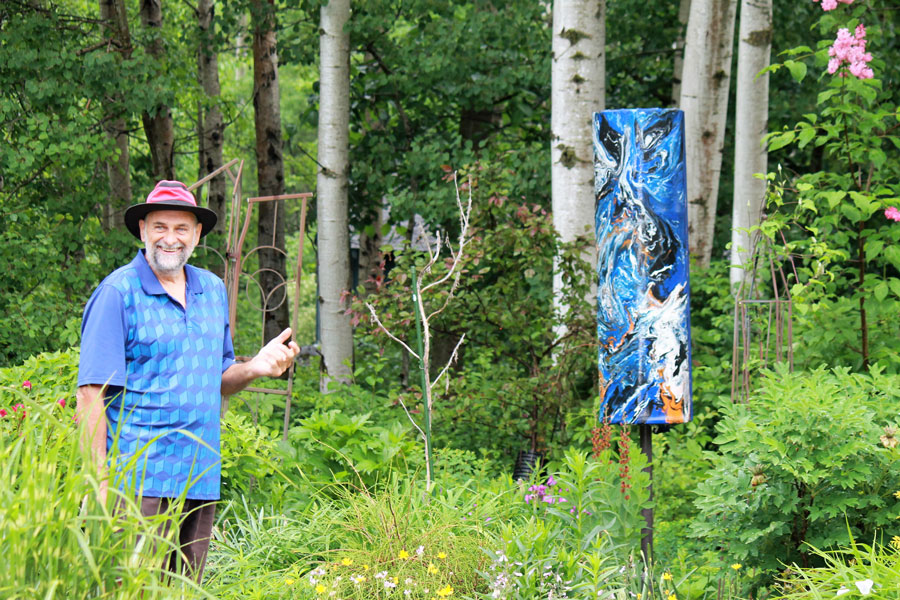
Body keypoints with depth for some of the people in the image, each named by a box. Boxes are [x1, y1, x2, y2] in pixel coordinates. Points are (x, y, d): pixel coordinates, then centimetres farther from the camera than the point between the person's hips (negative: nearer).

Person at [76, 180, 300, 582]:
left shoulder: (213, 290, 14)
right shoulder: (118, 292, -5)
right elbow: (91, 394, -9)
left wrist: (255, 368, 0)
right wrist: (99, 483, -16)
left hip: (200, 483, 6)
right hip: (139, 483, -6)